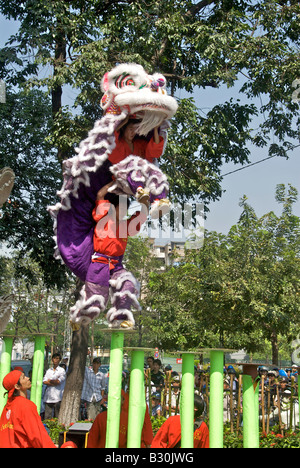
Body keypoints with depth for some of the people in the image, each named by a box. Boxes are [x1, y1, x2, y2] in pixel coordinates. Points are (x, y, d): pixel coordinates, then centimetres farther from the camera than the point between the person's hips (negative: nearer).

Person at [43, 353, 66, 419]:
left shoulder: (62, 370, 4)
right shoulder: (48, 371, 17)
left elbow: (58, 381, -9)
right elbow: (44, 382, 3)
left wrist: (50, 380, 4)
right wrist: (54, 382, -7)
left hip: (57, 397, -4)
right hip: (48, 397, 4)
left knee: (57, 417, -4)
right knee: (47, 417, 2)